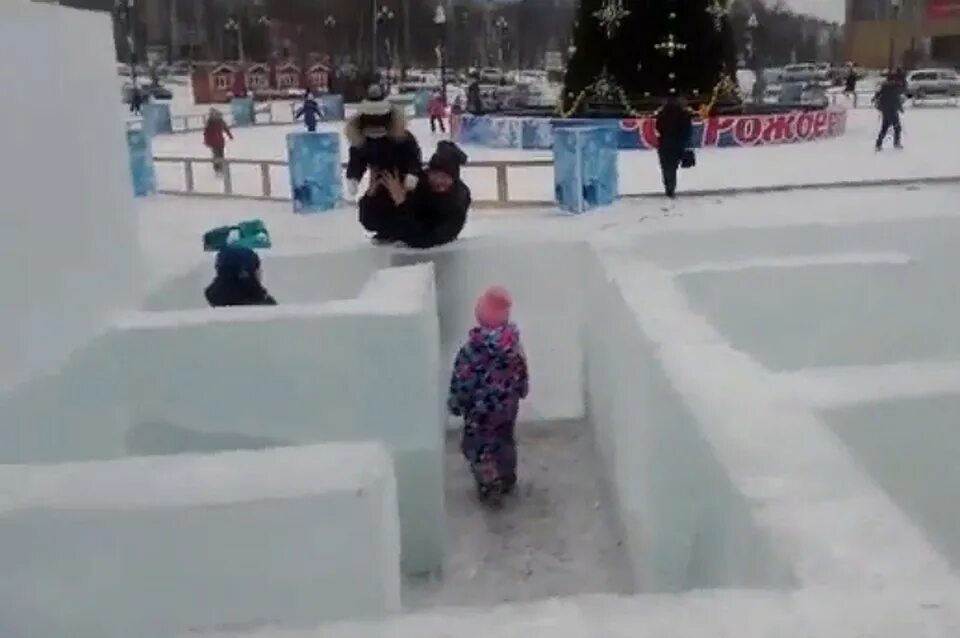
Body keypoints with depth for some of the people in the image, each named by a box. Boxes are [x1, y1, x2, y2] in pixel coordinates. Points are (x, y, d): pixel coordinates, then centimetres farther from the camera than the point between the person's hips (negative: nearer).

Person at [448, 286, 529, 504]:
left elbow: (462, 380, -18)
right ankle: (507, 481, 39)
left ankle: (489, 488, 24)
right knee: (506, 441, 24)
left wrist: (455, 404, -3)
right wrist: (521, 390, 18)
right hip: (508, 403, 5)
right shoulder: (512, 340, -14)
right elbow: (521, 370, 0)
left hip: (481, 407, -4)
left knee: (479, 447, 15)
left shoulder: (473, 348, -27)